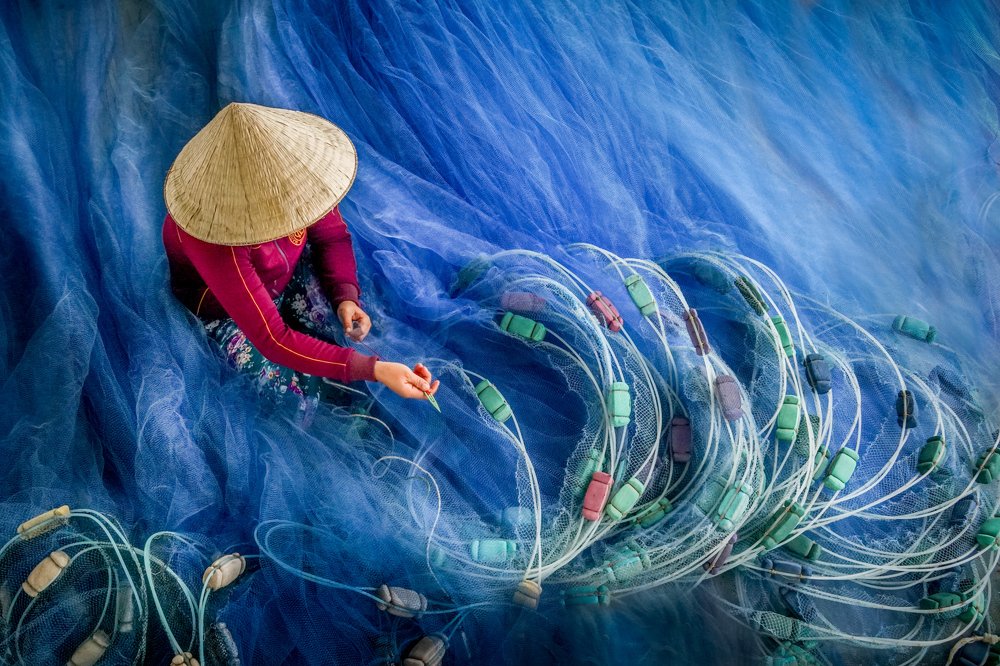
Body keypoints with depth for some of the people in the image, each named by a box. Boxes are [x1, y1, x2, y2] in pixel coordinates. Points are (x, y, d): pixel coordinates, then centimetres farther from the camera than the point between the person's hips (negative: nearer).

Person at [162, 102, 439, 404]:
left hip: (287, 272, 5)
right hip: (225, 312, -4)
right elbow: (273, 340, -42)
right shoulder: (214, 236, -43)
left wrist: (346, 297, -27)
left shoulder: (296, 170, -28)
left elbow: (333, 235, -8)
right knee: (302, 390, -19)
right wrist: (374, 369, -47)